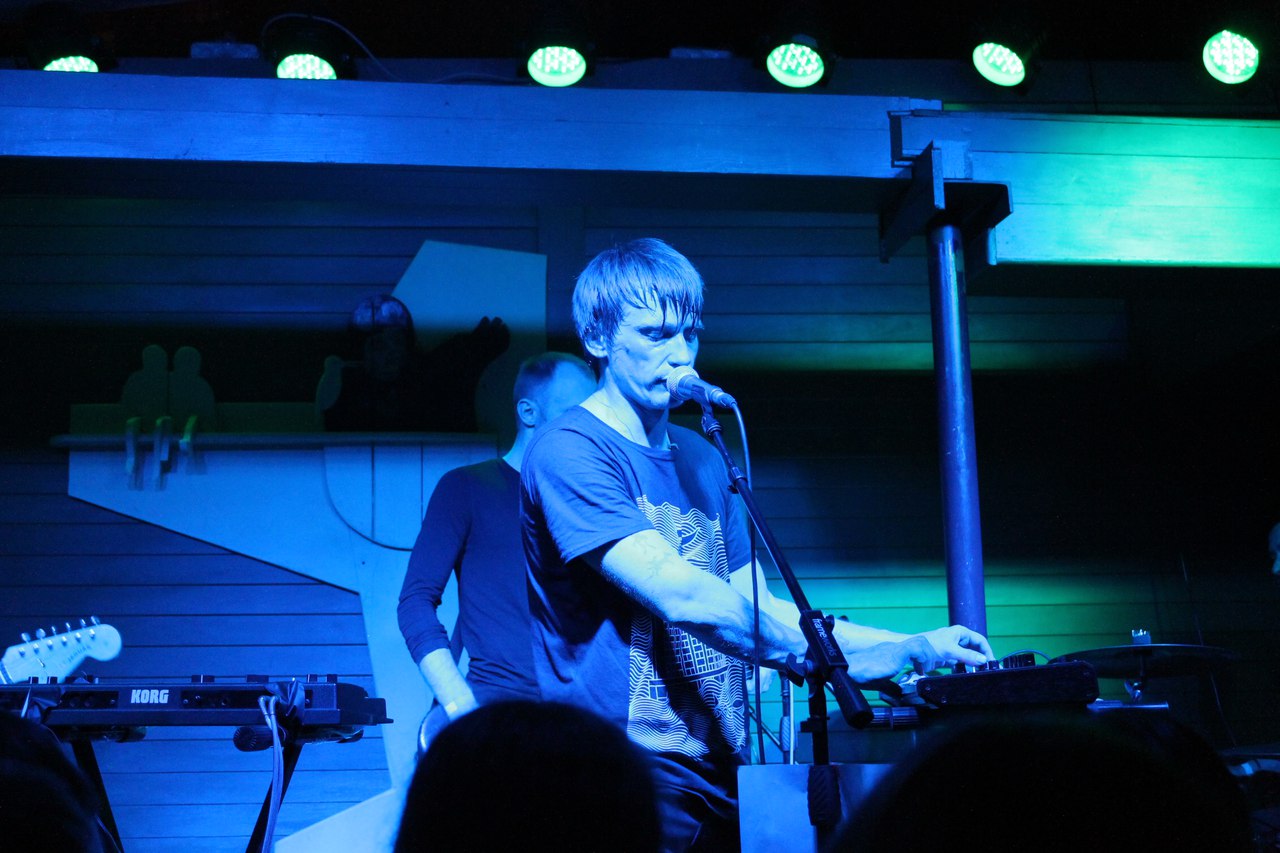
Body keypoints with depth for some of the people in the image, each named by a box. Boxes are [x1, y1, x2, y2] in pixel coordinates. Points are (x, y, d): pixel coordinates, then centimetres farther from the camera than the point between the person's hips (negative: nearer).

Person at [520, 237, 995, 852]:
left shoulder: (702, 457, 17)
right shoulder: (570, 451, -9)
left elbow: (756, 612, 16)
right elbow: (679, 598, -19)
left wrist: (910, 646, 5)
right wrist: (855, 655, -20)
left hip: (718, 776, 7)